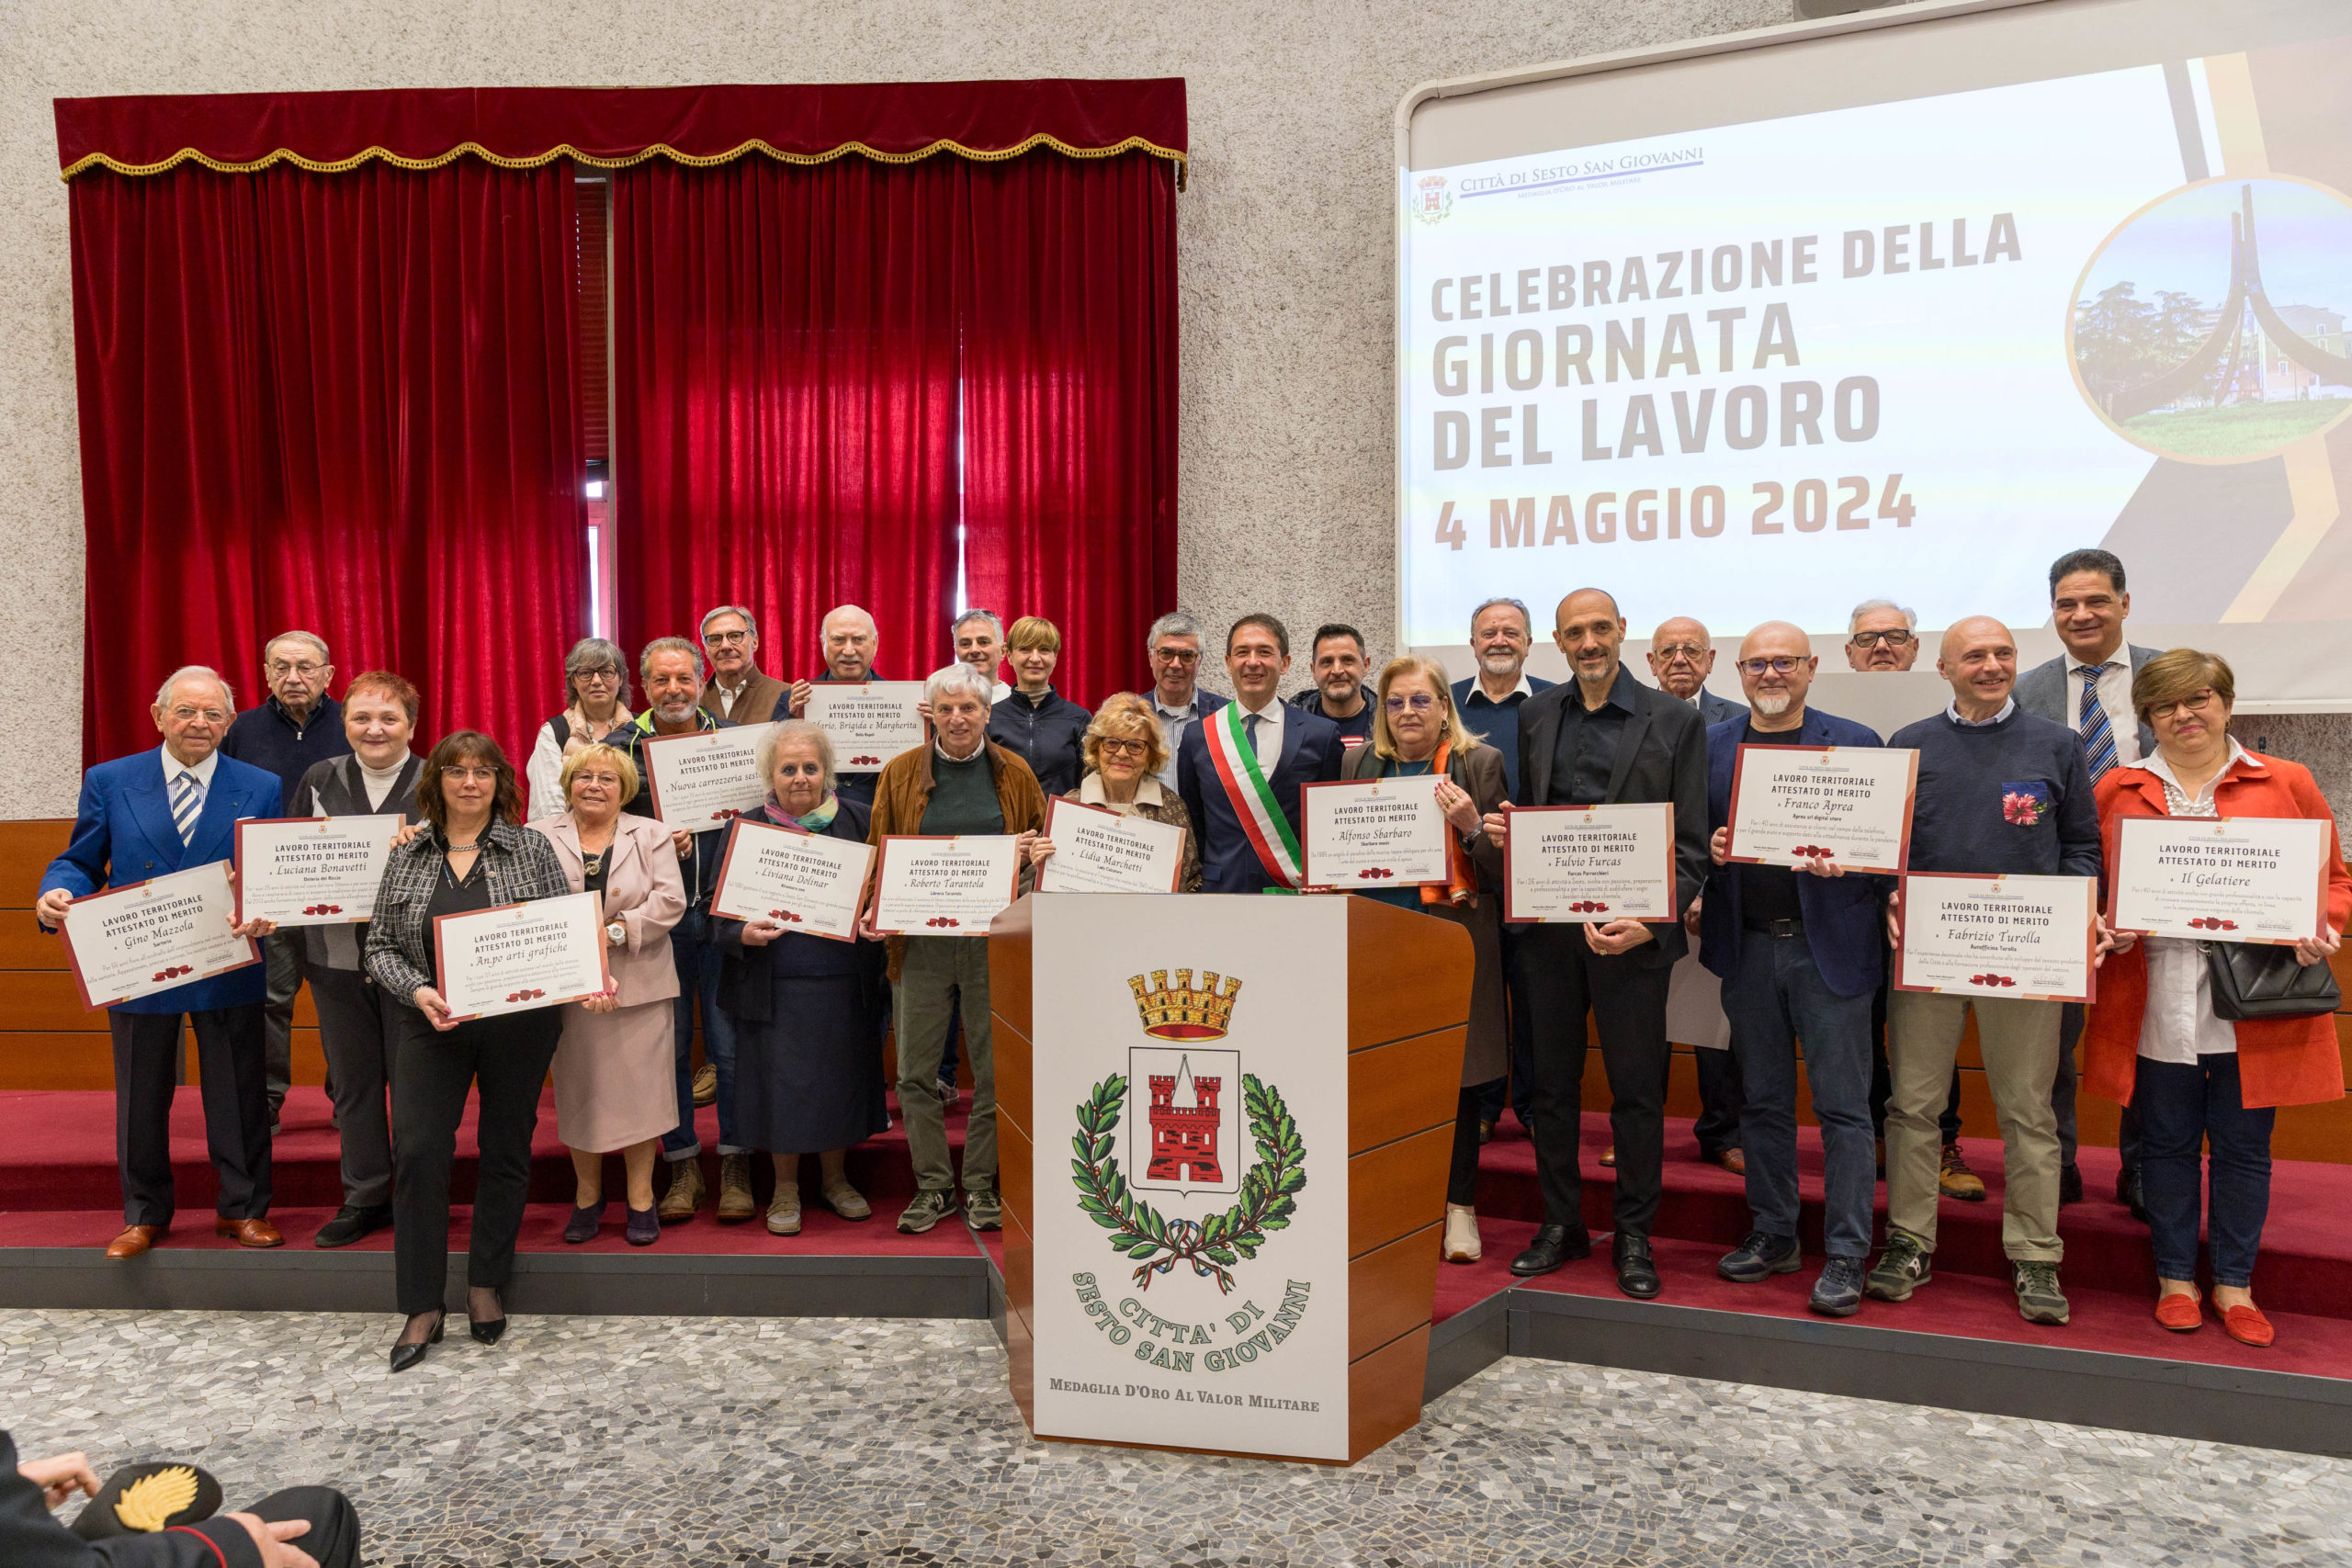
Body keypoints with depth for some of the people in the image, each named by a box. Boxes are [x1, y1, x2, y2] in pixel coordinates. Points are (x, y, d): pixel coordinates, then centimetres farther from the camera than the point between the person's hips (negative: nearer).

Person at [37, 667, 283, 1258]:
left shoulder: (261, 788, -1)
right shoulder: (109, 782, 1)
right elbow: (80, 862, 5)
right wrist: (56, 896, -17)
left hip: (229, 970, -1)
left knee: (239, 1094, 8)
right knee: (141, 1098, 13)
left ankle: (243, 1209, 24)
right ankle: (144, 1214, 30)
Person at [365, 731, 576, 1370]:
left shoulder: (531, 850, 0)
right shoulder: (406, 857, 6)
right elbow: (380, 945, 4)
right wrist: (417, 990, -13)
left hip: (518, 1023, -1)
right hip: (431, 1025, 1)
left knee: (506, 1150, 8)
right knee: (418, 1151, -6)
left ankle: (486, 1285, 26)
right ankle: (422, 1306, 6)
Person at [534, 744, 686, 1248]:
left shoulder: (651, 836, 8)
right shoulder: (539, 838, 6)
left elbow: (670, 900, -5)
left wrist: (616, 931, -17)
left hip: (640, 985, 0)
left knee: (639, 1088, 3)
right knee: (578, 1091, 8)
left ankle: (641, 1197, 16)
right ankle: (587, 1195, 24)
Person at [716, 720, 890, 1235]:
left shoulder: (858, 821, 4)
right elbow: (719, 911, 3)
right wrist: (743, 933, -18)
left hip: (847, 984, 1)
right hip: (777, 986, -1)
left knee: (841, 1079, 10)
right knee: (784, 1084, 5)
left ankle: (835, 1178, 31)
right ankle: (786, 1189, 24)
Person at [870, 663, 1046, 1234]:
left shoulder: (1014, 774, 5)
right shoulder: (900, 773, 5)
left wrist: (1033, 850, -8)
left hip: (993, 940, 0)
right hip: (922, 940, 1)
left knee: (994, 1067, 4)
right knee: (915, 1071, 3)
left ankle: (981, 1186, 19)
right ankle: (933, 1186, 18)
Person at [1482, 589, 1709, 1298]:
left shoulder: (1674, 720, -2)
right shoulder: (1534, 715, 9)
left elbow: (1690, 843, -5)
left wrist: (1651, 920, -19)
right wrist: (1503, 833, -8)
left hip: (1631, 932, -3)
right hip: (1550, 927, 4)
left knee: (1636, 1090, 5)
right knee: (1552, 1082, 12)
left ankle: (1634, 1236, 21)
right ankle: (1560, 1223, 27)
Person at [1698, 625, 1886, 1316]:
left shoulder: (1855, 743, 1)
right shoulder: (1711, 744, 9)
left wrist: (1843, 862, -19)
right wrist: (1709, 849, -10)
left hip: (1829, 944, -3)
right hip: (1747, 946, 3)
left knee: (1842, 1106, 0)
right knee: (1762, 1100, 13)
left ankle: (1845, 1255, 10)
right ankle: (1773, 1235, 26)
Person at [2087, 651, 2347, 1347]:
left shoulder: (2287, 783, 6)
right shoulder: (2117, 789, 7)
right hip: (2156, 1004, 0)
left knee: (2243, 1147, 8)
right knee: (2168, 1144, 9)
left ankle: (2234, 1285, 23)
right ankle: (2175, 1279, 23)